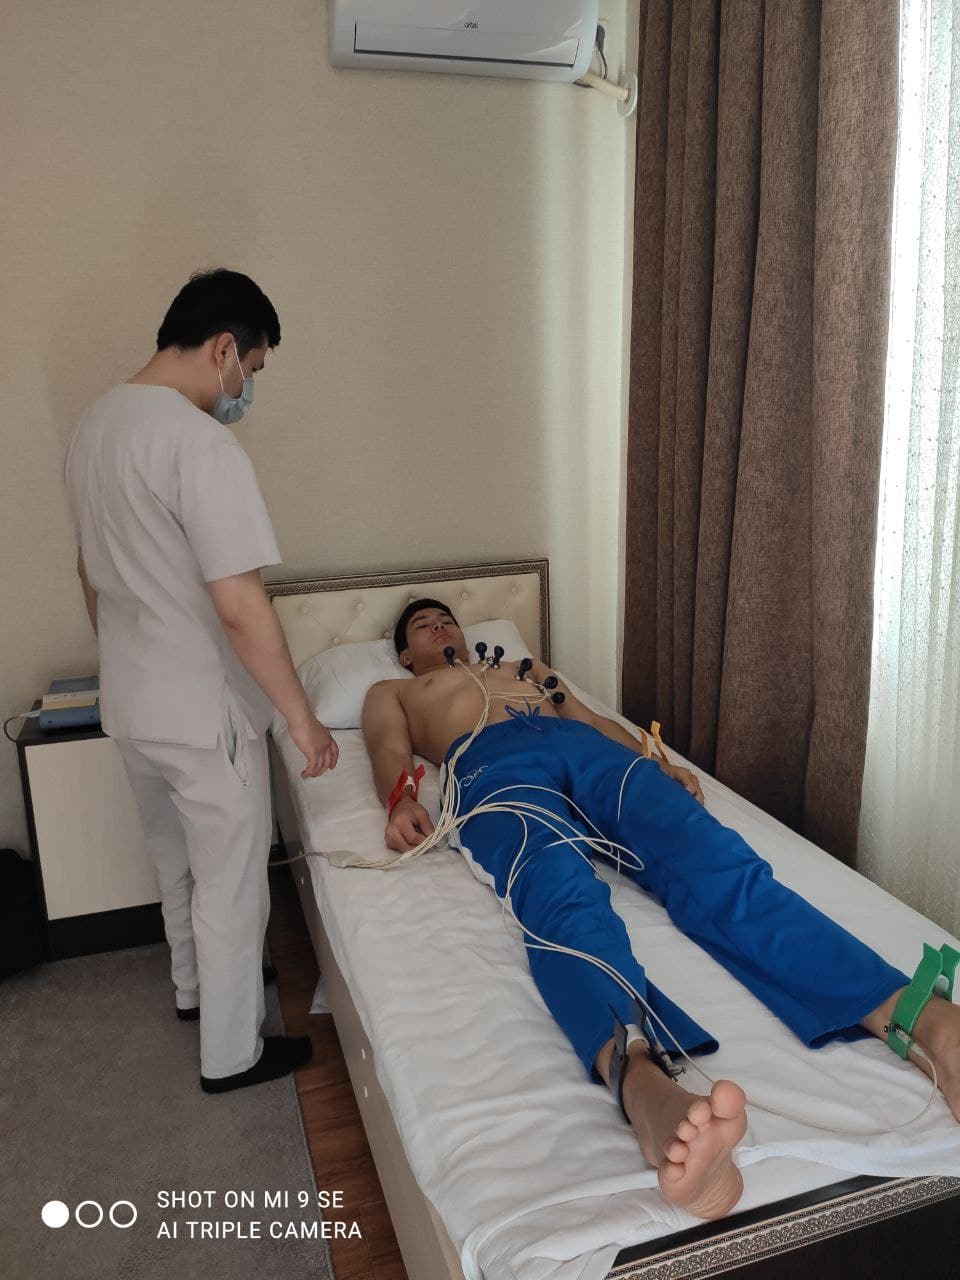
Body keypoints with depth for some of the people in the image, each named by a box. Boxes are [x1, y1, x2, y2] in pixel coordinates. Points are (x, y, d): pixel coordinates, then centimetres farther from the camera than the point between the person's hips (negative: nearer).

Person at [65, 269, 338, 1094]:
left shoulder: (93, 428, 5)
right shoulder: (203, 446, -24)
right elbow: (241, 607, -26)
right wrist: (303, 716, -17)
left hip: (128, 705, 9)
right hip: (204, 713, -8)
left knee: (175, 861, 27)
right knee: (231, 883, 10)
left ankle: (195, 984, 49)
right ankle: (231, 1054, 27)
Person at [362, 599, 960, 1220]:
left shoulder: (526, 667, 45)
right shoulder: (392, 692, 36)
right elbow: (390, 754, 16)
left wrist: (658, 764, 10)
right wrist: (401, 798, -10)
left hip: (587, 747, 3)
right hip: (493, 761, -3)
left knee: (710, 858, -29)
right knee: (561, 890, -39)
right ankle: (645, 1082, -68)